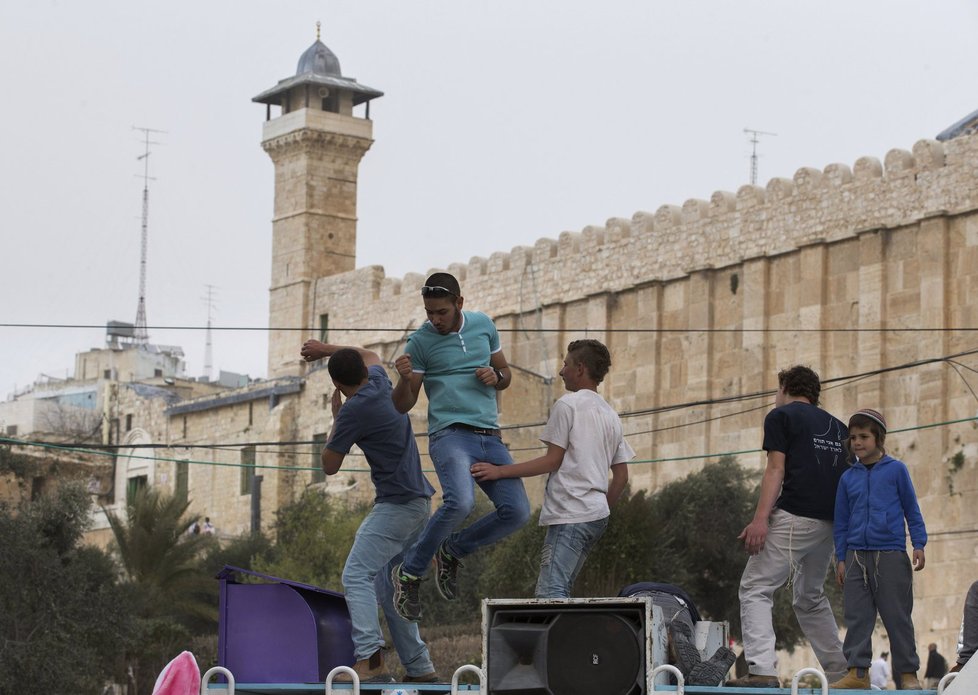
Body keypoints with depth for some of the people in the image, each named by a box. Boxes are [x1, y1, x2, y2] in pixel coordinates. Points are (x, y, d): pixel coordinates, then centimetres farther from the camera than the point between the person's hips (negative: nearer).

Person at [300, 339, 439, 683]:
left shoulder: (354, 410, -14)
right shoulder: (380, 383, 10)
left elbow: (329, 466, -2)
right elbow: (370, 355, 37)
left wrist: (335, 417, 8)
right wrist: (326, 349, 40)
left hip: (396, 505, -9)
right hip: (419, 502, 9)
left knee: (357, 575, -15)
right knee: (390, 586, 13)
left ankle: (371, 659, -29)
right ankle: (419, 666, 11)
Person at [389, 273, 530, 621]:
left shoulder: (483, 325, 11)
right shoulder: (420, 341, -1)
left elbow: (505, 375, 24)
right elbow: (402, 406, 2)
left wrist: (495, 376, -1)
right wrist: (405, 377, -20)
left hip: (490, 437, 5)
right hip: (450, 434, -5)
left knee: (517, 511, -10)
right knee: (460, 501, -32)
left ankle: (452, 551, 14)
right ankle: (410, 572, -12)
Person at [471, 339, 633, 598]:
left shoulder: (567, 404, -4)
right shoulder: (611, 416, 20)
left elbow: (552, 460, -8)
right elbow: (621, 476, 18)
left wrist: (500, 471, -6)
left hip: (570, 514, -9)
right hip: (597, 515, 9)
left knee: (551, 592, -16)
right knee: (559, 592, 11)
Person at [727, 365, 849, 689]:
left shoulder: (781, 416, 4)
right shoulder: (836, 426, 23)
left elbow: (776, 470, -8)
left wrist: (760, 519, -15)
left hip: (795, 517, -7)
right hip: (830, 523, 7)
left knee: (755, 589, -5)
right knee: (810, 597, 23)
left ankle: (762, 670, -21)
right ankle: (840, 670, 20)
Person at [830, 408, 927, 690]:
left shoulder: (896, 470, 3)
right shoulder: (848, 478, 12)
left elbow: (912, 509, 7)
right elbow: (841, 522, 15)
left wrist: (919, 544, -1)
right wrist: (841, 559, 10)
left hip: (891, 555, -3)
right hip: (857, 556, 3)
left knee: (897, 616, -2)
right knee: (857, 617, 0)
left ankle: (907, 673, 3)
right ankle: (857, 672, 1)